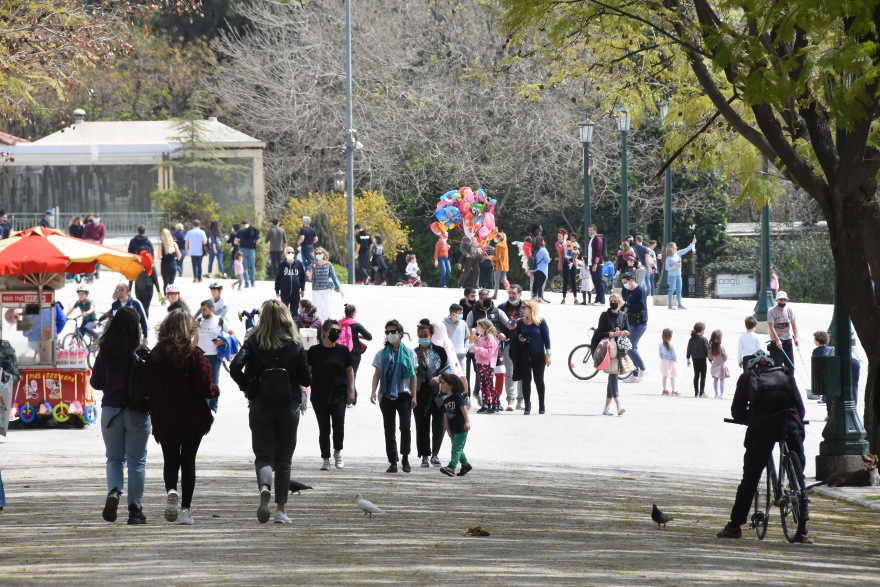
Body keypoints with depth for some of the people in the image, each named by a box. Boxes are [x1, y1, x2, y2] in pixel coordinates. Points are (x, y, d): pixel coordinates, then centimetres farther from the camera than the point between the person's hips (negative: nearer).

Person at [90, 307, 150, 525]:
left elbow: (95, 382, 3)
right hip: (137, 414, -2)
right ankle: (135, 509, 7)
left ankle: (114, 491, -12)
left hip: (110, 411, 2)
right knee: (136, 461, 7)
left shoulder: (105, 352, -3)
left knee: (114, 458, 15)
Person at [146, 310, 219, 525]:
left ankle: (171, 491, -14)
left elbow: (148, 387, -1)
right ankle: (186, 509, 4)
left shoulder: (154, 356, -3)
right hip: (193, 417, -2)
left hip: (164, 419, 2)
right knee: (188, 461, 8)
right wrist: (216, 390, 9)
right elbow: (206, 388, -13)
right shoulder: (194, 355, -11)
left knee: (171, 459, 15)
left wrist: (156, 415, 13)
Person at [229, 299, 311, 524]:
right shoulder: (295, 345, -2)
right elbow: (306, 379, -1)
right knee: (284, 459, 9)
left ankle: (264, 487, -28)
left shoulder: (253, 342, -3)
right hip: (288, 406, 0)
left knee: (263, 455, 4)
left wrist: (247, 387, 2)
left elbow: (235, 368, -15)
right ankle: (280, 509, 6)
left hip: (260, 406, 0)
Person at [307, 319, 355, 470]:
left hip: (339, 395, 0)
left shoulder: (342, 350, 5)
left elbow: (350, 371, 12)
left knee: (339, 424, -12)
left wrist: (351, 391, 7)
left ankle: (337, 452, 12)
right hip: (319, 395, 0)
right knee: (323, 428, 3)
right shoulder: (315, 351, 2)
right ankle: (326, 459, 11)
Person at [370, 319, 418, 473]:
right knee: (389, 430, 2)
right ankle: (393, 462, 5)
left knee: (405, 426, -11)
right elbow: (377, 374, 6)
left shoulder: (409, 353, 4)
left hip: (403, 395, -1)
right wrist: (374, 391, -8)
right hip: (386, 395, 1)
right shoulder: (382, 353, 6)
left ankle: (405, 459, 3)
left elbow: (413, 376, 6)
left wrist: (414, 396, 1)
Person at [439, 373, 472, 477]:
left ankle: (452, 467, -21)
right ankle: (466, 465, 30)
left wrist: (467, 422, -26)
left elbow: (464, 409, -17)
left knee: (457, 448, -13)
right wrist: (448, 430, 3)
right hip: (453, 429, 8)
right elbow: (445, 416, 11)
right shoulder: (446, 400, 13)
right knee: (457, 449, 15)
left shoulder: (458, 396, -9)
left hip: (461, 428, -8)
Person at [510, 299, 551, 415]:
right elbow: (515, 336, 13)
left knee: (539, 380, 6)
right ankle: (527, 406, 4)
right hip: (525, 356, 2)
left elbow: (546, 338, -3)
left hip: (538, 356, -2)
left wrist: (548, 355, -6)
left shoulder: (541, 322, -4)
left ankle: (541, 405, 18)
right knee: (526, 380, -1)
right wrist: (519, 338, -11)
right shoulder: (521, 322, 5)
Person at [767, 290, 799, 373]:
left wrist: (795, 338, -11)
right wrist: (777, 340, -24)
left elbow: (794, 324, 2)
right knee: (776, 364, -7)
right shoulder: (771, 311, -8)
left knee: (790, 365, 5)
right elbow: (771, 327, -13)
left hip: (788, 340, 4)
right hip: (776, 341, -4)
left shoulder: (790, 310, 4)